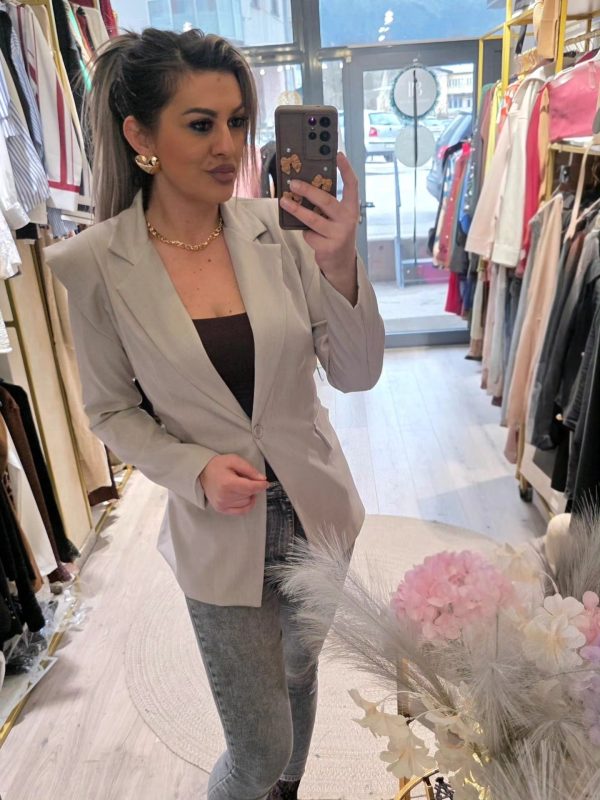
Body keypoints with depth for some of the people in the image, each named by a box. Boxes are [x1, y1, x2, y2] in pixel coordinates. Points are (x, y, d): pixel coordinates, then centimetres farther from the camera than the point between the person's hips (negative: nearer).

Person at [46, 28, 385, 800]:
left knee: (300, 673, 28)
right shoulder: (96, 262, -13)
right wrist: (197, 471, -19)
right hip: (221, 534, -3)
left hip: (317, 508, 3)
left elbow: (357, 374, -10)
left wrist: (340, 266, -26)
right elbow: (111, 410, -3)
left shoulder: (278, 229, -10)